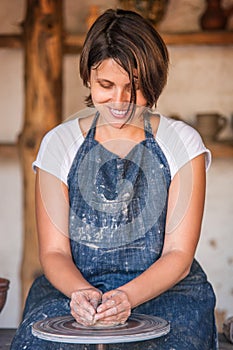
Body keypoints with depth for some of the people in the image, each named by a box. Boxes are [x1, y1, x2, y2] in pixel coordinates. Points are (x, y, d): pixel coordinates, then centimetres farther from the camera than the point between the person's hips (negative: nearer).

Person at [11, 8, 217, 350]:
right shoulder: (59, 143, 6)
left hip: (164, 292, -1)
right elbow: (54, 252, 2)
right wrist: (80, 292, -21)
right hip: (74, 288, 1)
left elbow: (179, 256, -3)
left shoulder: (183, 143, 3)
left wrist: (127, 297, -22)